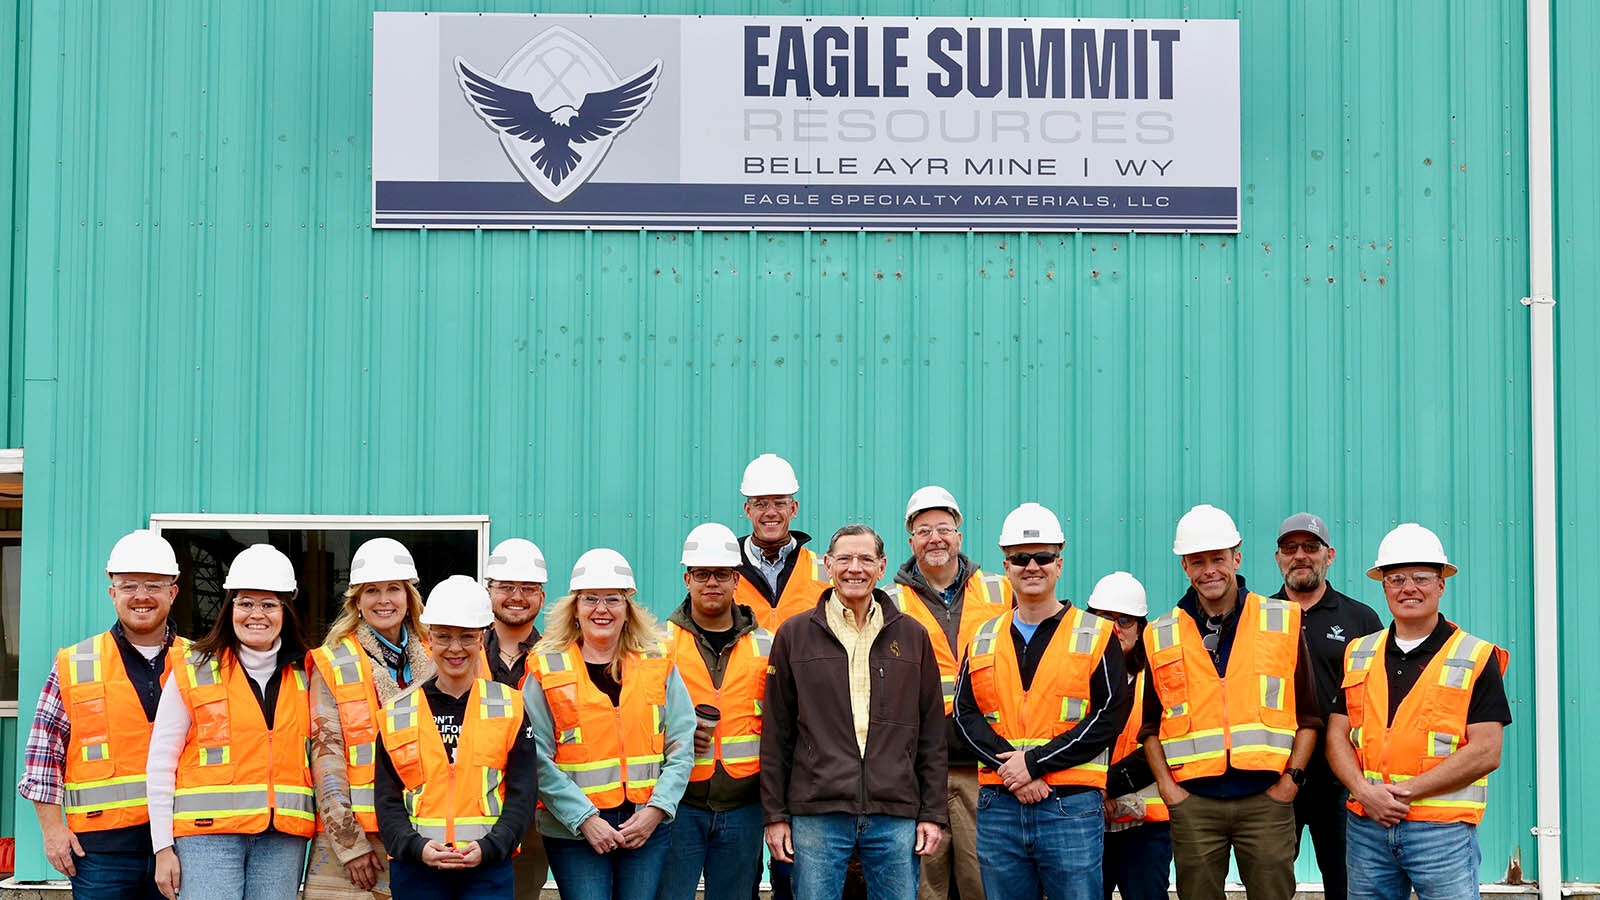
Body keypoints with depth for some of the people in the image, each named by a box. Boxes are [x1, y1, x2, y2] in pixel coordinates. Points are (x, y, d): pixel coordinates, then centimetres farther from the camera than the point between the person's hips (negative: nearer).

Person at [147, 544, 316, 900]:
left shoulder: (304, 675, 12)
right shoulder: (194, 671, 3)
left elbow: (319, 757, 18)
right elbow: (160, 763, 2)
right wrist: (163, 847, -2)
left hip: (283, 837, 3)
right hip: (209, 832, -3)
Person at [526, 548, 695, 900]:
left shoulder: (658, 666, 8)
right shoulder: (547, 670, 0)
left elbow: (682, 747, 5)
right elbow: (538, 759, -5)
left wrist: (656, 809, -8)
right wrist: (585, 819, -13)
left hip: (648, 828, 2)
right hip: (574, 831, -2)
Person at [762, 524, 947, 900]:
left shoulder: (911, 636, 11)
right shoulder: (794, 635, 7)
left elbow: (932, 732, 11)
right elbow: (776, 734, 6)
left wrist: (933, 813, 5)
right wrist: (775, 814, 1)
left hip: (896, 814, 1)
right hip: (816, 813, -1)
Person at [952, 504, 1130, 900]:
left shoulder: (1096, 634, 4)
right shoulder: (984, 639, 14)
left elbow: (1110, 714, -5)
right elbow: (966, 712, 6)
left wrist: (1035, 762, -12)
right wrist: (1008, 767, -12)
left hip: (1071, 806, -3)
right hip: (998, 808, 3)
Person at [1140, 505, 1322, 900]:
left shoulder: (1283, 622, 6)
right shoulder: (1162, 636, 9)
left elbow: (1308, 716, 8)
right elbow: (1152, 727, 13)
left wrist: (1291, 779, -2)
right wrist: (1166, 786, 1)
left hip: (1266, 798, -1)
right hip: (1193, 802, 1)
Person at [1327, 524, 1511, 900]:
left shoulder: (1476, 658, 1)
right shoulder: (1358, 654, 13)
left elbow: (1486, 752, -7)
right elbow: (1337, 736, 9)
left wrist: (1407, 791, -13)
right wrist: (1364, 790, -11)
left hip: (1443, 829, -4)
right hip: (1366, 826, 4)